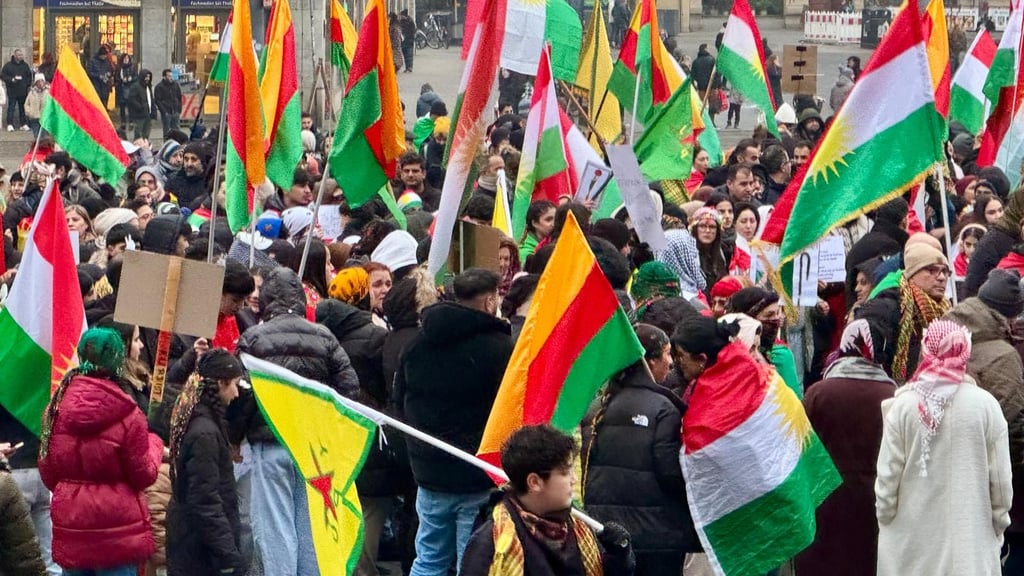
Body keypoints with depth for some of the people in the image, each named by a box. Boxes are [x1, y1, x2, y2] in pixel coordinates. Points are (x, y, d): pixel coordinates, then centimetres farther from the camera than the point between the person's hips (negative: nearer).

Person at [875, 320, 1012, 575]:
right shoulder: (985, 405, -8)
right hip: (969, 545, -1)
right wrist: (998, 527, 11)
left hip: (911, 544, 1)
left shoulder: (903, 405, -8)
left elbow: (888, 476, -4)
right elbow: (1000, 480, -3)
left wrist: (885, 519, 11)